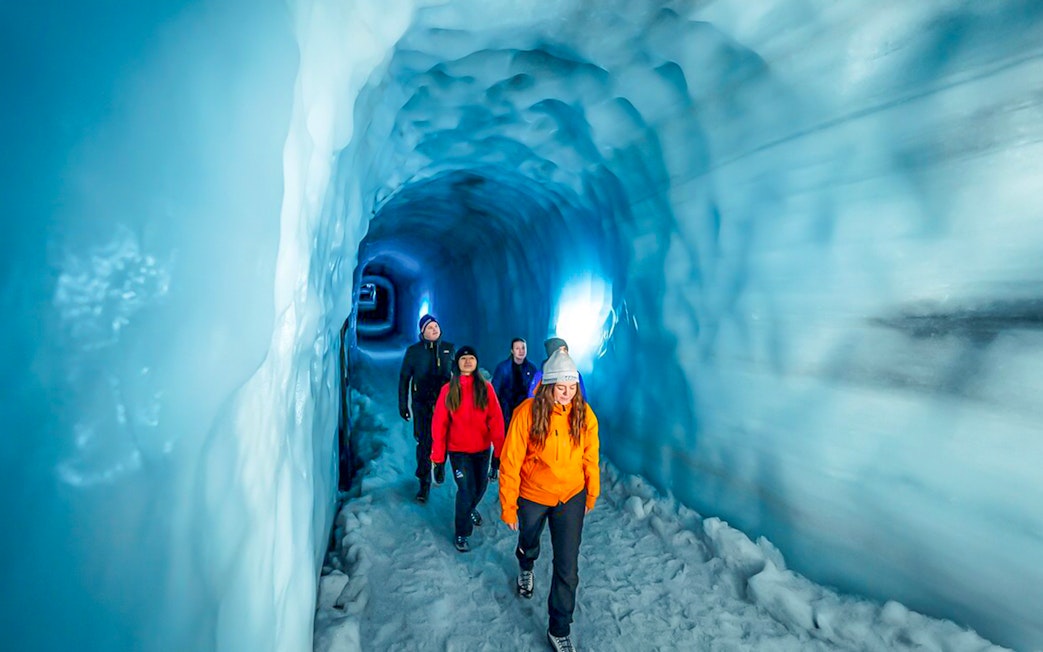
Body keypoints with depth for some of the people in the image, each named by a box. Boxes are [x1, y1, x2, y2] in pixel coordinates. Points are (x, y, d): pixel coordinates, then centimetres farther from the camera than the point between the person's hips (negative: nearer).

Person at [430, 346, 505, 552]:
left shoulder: (486, 388, -6)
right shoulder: (448, 390, -8)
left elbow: (496, 420, -9)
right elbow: (439, 424, -7)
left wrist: (498, 449, -14)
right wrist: (438, 456, -8)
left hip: (482, 449, 2)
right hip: (458, 450, -2)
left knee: (480, 486, 16)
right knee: (466, 489, -5)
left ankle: (470, 509, 51)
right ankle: (461, 533, 20)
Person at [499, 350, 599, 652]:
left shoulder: (584, 414, -17)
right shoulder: (527, 412, -26)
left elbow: (590, 459, -2)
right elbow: (510, 462, -18)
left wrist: (591, 494, 9)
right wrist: (508, 506, -11)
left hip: (571, 497, 1)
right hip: (532, 496, -1)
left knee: (568, 568, 4)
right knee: (529, 543, 28)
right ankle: (526, 568, 64)